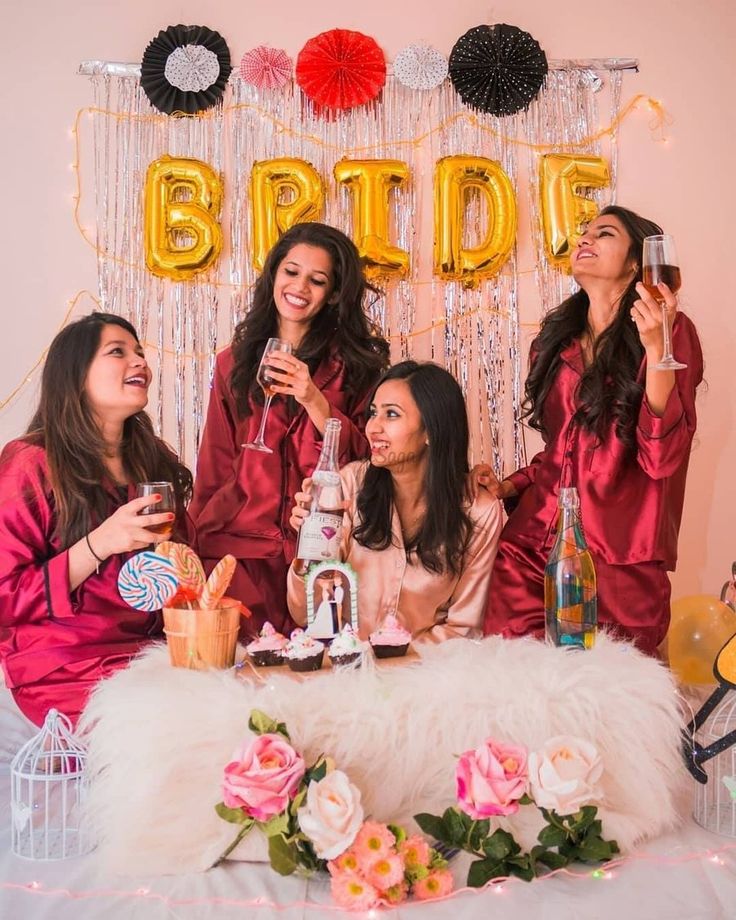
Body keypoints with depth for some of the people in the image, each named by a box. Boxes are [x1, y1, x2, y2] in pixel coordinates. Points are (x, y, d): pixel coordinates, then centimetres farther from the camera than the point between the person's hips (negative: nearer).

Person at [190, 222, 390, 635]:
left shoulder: (354, 361, 6)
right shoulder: (234, 361, 12)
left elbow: (366, 459, -2)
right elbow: (216, 463, 14)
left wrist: (315, 402, -16)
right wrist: (197, 544, 11)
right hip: (239, 545, 2)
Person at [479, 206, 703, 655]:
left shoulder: (670, 330, -3)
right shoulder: (558, 338, 14)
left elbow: (661, 459, -16)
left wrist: (656, 346, -23)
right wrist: (509, 486, 9)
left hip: (618, 563, -4)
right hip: (530, 547, 5)